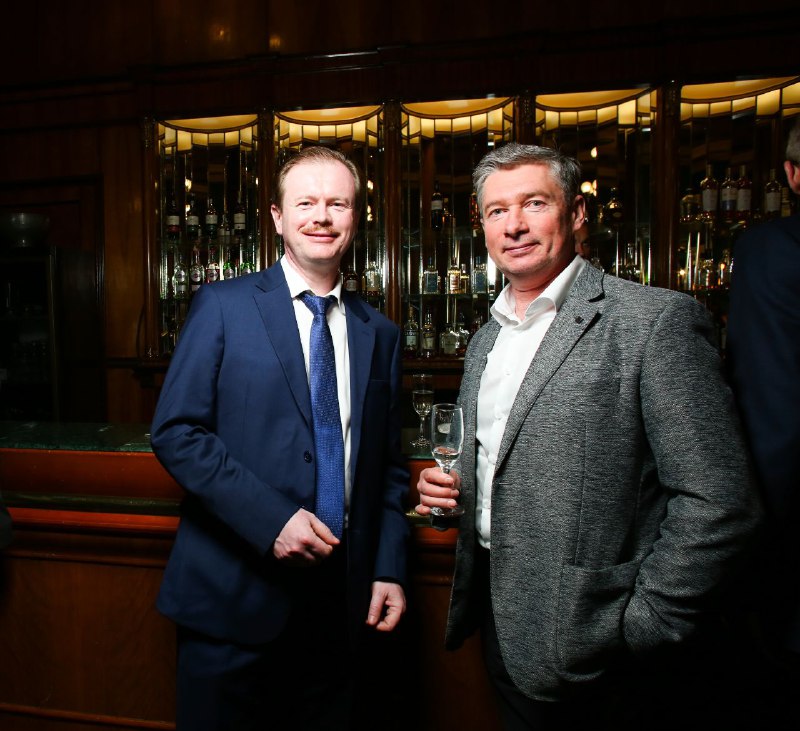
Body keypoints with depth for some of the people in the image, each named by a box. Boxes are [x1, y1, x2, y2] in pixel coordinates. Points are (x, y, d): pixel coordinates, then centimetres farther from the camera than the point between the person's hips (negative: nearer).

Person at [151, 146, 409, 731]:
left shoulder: (380, 333, 7)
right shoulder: (222, 306, -4)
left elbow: (388, 466, 9)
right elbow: (176, 432, -9)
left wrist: (390, 568, 2)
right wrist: (271, 519, -17)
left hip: (341, 599, 4)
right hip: (235, 594, -3)